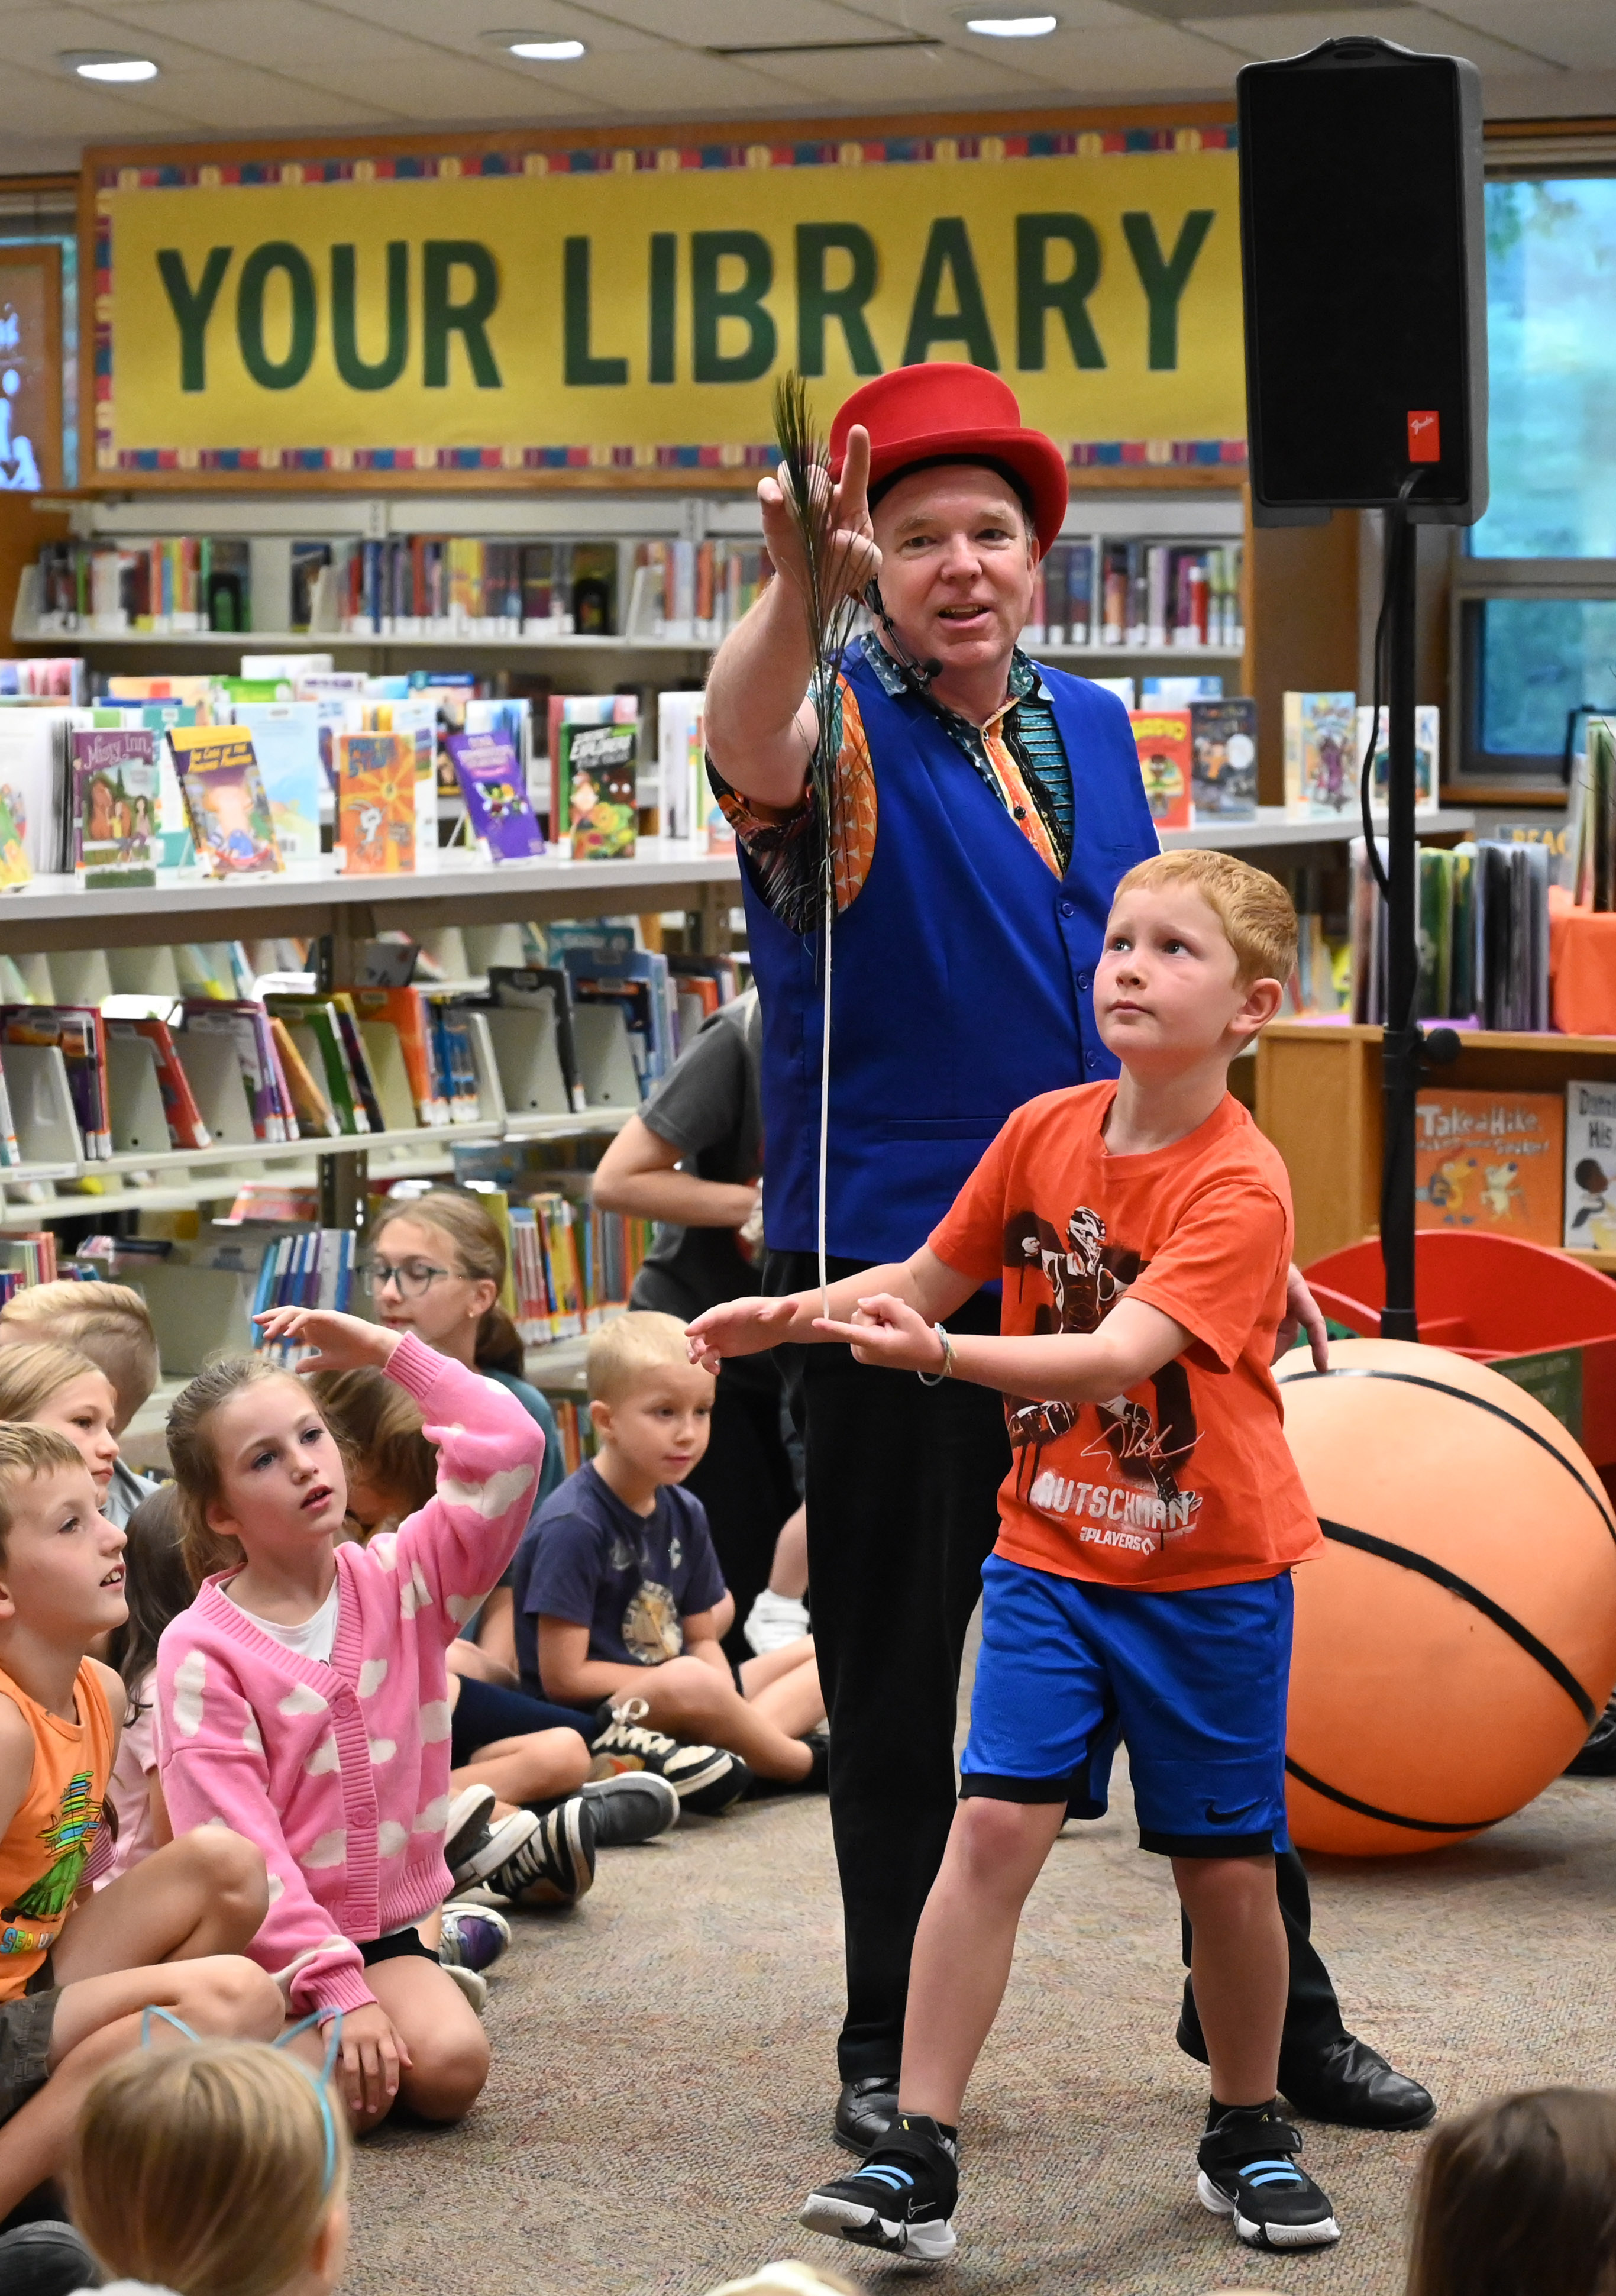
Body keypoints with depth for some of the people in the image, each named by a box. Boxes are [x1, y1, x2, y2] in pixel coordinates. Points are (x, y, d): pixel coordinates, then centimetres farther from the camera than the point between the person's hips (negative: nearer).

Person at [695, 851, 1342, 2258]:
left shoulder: (1241, 1187, -19)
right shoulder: (1042, 1132, -2)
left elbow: (1116, 1355, -32)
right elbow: (934, 1276, 12)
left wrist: (933, 1354, -44)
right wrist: (789, 1315, -4)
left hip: (1210, 1573, -3)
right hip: (1051, 1551, 3)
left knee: (1227, 1867, 6)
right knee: (996, 1823, -9)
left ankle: (1248, 2134, 28)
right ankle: (920, 2153, -8)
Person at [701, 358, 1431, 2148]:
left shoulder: (1091, 730, 12)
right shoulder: (844, 736, -6)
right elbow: (747, 746, -33)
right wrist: (798, 590, -53)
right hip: (897, 1266, -5)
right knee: (896, 1674, 5)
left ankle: (1263, 2004, 25)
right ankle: (892, 2047, 18)